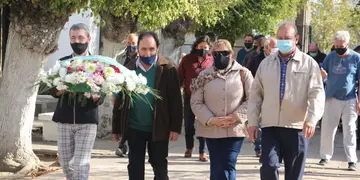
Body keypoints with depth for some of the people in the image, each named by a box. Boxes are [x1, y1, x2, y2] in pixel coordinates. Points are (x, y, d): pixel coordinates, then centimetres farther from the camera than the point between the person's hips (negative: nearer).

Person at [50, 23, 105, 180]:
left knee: (81, 165, -9)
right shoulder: (62, 62, 8)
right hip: (64, 120, 3)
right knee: (66, 165, 8)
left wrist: (96, 97, -23)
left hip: (87, 121, -3)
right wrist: (61, 89, -18)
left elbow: (102, 96, 0)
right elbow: (53, 90, 4)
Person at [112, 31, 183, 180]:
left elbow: (175, 100, -6)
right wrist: (116, 128, 6)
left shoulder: (167, 69, -6)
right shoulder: (129, 68, 1)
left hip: (159, 128, -2)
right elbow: (120, 99, 5)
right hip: (134, 128, 2)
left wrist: (175, 127, -10)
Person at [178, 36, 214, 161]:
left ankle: (202, 151, 8)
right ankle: (189, 147, 33)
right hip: (189, 97, 2)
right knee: (188, 124, 12)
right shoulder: (187, 59, 1)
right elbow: (179, 77, 4)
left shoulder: (212, 60, -1)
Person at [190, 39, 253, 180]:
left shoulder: (243, 73, -1)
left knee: (228, 166, -8)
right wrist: (211, 120, -12)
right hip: (212, 130, 2)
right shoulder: (205, 75, 3)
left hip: (235, 129, -2)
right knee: (216, 167, 9)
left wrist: (237, 117, -14)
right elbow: (196, 102, 1)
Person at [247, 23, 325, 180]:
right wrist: (252, 122, 5)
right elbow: (256, 94, 11)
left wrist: (311, 120, -20)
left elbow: (317, 94, -7)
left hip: (297, 127, -1)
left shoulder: (309, 63, 1)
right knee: (269, 167, -12)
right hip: (270, 126, 2)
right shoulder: (266, 63, 10)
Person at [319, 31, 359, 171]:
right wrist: (322, 73, -15)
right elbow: (323, 75, 11)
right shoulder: (331, 57, 4)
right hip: (332, 99, 3)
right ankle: (325, 156, 17)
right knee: (327, 129, 5)